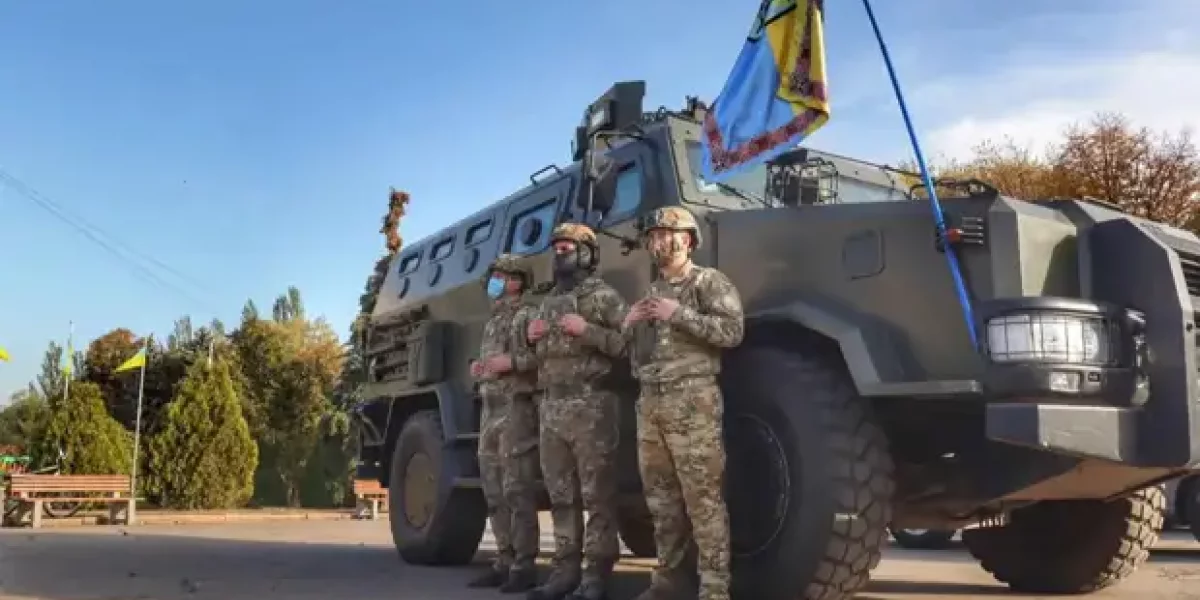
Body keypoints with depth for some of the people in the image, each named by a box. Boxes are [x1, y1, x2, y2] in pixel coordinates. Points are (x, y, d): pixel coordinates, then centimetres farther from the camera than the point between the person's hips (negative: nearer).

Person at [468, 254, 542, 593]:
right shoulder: (493, 320, 24)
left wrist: (509, 362, -17)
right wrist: (481, 368, 11)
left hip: (517, 409, -9)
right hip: (491, 411, 9)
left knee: (517, 491, -11)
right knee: (495, 493, 9)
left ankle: (524, 567, -8)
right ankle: (504, 562, 15)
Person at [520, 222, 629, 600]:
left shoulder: (603, 296, -2)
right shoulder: (547, 302, 21)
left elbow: (629, 342, -11)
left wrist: (587, 331, -16)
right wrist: (532, 337, 8)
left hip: (590, 406, -7)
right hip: (551, 406, 8)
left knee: (597, 494, -5)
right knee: (560, 495, 9)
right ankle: (566, 569, 15)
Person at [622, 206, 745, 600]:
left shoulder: (709, 282, 1)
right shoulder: (650, 292, 22)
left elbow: (732, 331, -13)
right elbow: (630, 349, 27)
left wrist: (679, 314, -15)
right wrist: (628, 323, 5)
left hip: (693, 402, -7)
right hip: (650, 403, 7)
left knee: (703, 496, -9)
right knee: (660, 496, 9)